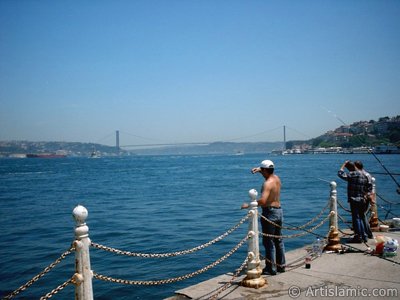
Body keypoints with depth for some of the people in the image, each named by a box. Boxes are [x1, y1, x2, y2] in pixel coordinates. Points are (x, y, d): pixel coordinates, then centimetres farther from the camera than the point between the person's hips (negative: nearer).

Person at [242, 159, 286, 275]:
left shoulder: (267, 183, -19)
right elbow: (269, 173, 31)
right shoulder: (276, 178, 6)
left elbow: (263, 200, -33)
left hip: (269, 212, -9)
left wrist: (249, 205, -25)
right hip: (279, 211, 9)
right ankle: (281, 265, 26)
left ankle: (271, 268, 3)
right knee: (278, 240, 18)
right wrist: (259, 169, 16)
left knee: (268, 241, -1)